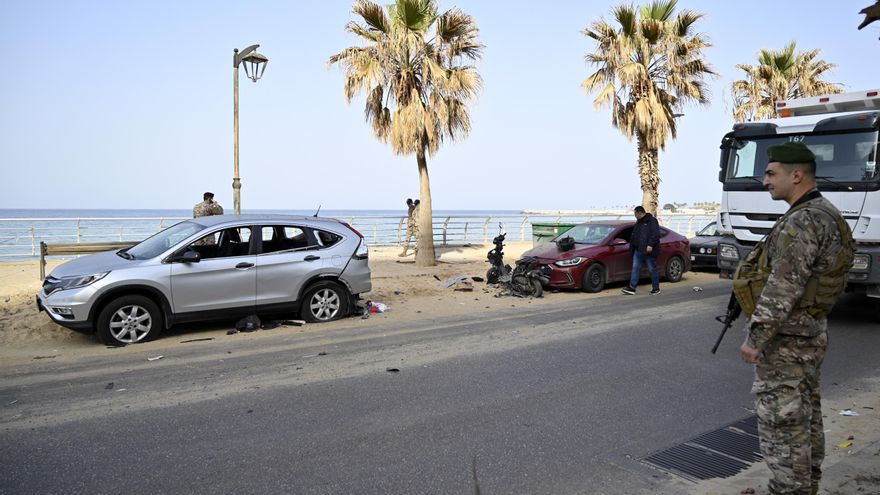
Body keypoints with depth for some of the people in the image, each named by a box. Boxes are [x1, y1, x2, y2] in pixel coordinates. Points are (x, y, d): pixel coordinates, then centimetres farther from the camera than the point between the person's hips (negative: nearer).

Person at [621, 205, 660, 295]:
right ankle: (631, 288, 0)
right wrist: (632, 247, 22)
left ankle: (656, 288, 11)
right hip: (638, 250, 8)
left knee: (652, 269, 1)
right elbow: (634, 236, 26)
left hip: (648, 251, -8)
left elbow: (655, 234, -17)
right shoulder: (638, 222, 19)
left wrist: (650, 245, -26)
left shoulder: (652, 221, -7)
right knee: (635, 268, 2)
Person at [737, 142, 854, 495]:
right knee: (805, 417, 19)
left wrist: (755, 337, -24)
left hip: (785, 338, -11)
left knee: (781, 421, -2)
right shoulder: (826, 214, 12)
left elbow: (784, 286, -26)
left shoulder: (803, 220, -20)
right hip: (811, 333, 11)